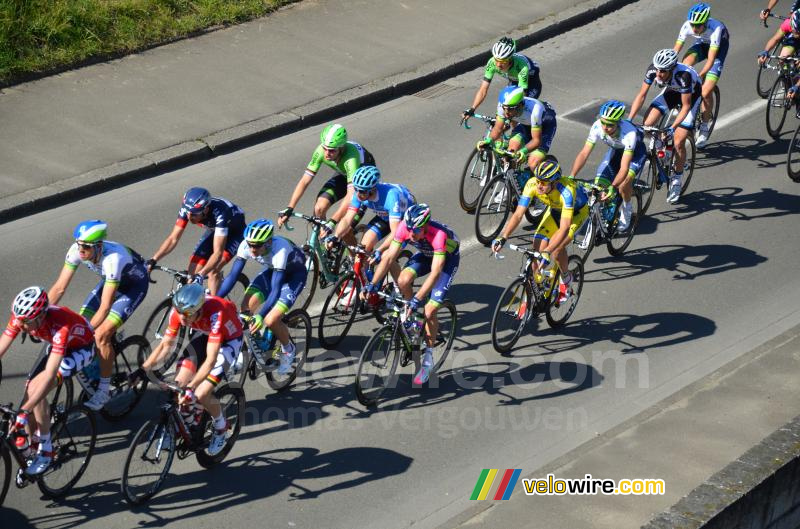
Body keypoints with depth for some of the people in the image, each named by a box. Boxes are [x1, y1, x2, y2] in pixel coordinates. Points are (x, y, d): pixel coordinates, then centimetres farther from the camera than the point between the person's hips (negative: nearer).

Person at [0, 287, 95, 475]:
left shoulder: (60, 325, -43)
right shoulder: (21, 318, -27)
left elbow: (50, 375, -46)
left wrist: (24, 412, -50)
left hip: (80, 348, -6)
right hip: (55, 345, 6)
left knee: (36, 391, -23)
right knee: (30, 390, -8)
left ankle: (46, 450, -10)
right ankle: (31, 445, 13)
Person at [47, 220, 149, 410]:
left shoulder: (113, 258, -41)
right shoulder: (76, 251, -24)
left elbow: (105, 306, -42)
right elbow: (59, 287, -19)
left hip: (134, 284, -7)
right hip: (110, 280, 7)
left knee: (101, 334, -19)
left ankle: (103, 391, -6)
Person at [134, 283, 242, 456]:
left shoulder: (214, 314, -41)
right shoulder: (178, 312, -25)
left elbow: (210, 360, -43)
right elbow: (166, 345, -13)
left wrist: (191, 388, -50)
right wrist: (142, 370, -23)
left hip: (228, 340, -5)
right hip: (205, 335, 5)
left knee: (201, 395, -17)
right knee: (179, 384, -11)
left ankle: (221, 427, 12)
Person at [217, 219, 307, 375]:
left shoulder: (279, 250, -40)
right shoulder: (246, 246, -26)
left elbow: (275, 290, -44)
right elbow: (232, 276, -22)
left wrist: (261, 316, -56)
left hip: (294, 274, -6)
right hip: (272, 270, 6)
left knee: (271, 320, -20)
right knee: (245, 310, -14)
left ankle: (288, 350, 9)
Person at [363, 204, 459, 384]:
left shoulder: (438, 235, -41)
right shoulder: (404, 228, -28)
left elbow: (435, 272, -45)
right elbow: (389, 257, -24)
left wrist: (417, 299, -52)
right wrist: (372, 285, -33)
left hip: (447, 258, -5)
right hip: (425, 254, 5)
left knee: (430, 311, -15)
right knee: (403, 281, -26)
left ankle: (428, 358, 3)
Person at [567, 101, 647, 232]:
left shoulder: (629, 133, -42)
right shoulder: (597, 127, -32)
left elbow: (624, 167, -46)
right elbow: (584, 153, -30)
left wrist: (612, 187, -59)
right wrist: (571, 176, -43)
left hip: (635, 152, -4)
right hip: (615, 150, 4)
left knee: (623, 185, -26)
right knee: (599, 184, -12)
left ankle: (626, 214, 4)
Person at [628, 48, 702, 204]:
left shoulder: (683, 75, -40)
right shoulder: (653, 70, -28)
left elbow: (686, 106, -32)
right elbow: (641, 95, -19)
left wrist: (673, 127, -42)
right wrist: (629, 119, -27)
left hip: (692, 94, -5)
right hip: (671, 91, 5)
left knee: (678, 142, -13)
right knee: (647, 124, -18)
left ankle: (676, 180, 7)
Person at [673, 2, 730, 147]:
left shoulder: (715, 29, -39)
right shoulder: (687, 26, -29)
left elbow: (711, 59, -43)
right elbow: (675, 50, -27)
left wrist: (699, 76, -55)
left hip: (719, 47, -4)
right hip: (702, 44, 4)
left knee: (706, 93, -15)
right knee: (685, 64, -31)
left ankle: (704, 127, 4)